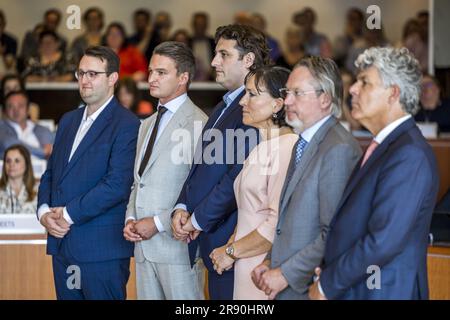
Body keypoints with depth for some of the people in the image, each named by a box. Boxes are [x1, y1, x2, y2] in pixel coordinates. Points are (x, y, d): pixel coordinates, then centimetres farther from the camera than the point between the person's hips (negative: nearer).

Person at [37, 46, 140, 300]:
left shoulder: (127, 125, -9)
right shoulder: (68, 121, 18)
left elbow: (117, 185, -18)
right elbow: (50, 173, 19)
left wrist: (68, 214, -14)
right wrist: (44, 211, 0)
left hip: (103, 249, -7)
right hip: (62, 244, 7)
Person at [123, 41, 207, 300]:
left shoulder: (197, 123, -10)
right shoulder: (148, 125, 19)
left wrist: (158, 223, -15)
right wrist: (131, 219, 6)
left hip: (177, 242, -8)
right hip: (144, 245, 8)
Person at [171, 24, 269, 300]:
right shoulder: (223, 108, 18)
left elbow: (239, 176, -21)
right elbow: (199, 167, 19)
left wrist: (198, 220, -13)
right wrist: (182, 208, 2)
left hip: (231, 241, -9)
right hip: (208, 239, 9)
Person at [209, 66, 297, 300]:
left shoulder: (287, 147, -15)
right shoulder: (263, 147, 15)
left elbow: (280, 223, -21)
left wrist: (232, 251, -11)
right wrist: (232, 244, 3)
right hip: (247, 269, 8)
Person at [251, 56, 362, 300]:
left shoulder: (339, 150, -18)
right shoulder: (303, 144, 14)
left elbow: (335, 235, -23)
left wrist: (285, 274, -17)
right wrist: (270, 261, 8)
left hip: (310, 289, -8)